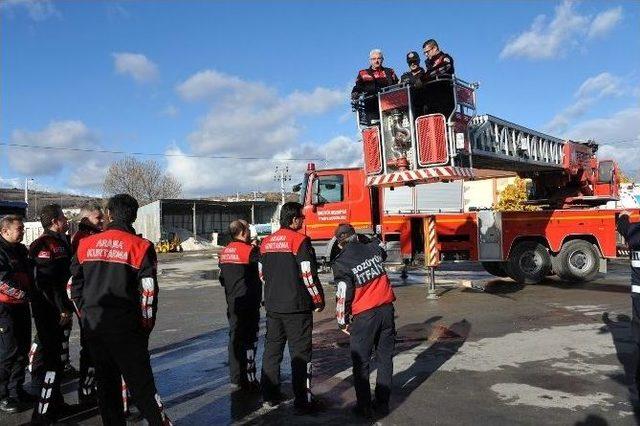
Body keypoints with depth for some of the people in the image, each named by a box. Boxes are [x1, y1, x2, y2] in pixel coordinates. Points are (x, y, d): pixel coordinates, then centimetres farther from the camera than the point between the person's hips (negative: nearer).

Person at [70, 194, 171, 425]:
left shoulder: (85, 244, 5)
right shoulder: (141, 246, -9)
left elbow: (74, 285, 9)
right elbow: (148, 292, -11)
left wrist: (86, 315, 18)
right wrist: (147, 325, 1)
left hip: (92, 325, 4)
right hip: (125, 326, -4)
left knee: (106, 380, 16)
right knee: (140, 381, 2)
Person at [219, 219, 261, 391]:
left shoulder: (225, 252, 8)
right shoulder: (250, 250, -16)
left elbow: (222, 278, 14)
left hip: (232, 302, 8)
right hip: (248, 304, -8)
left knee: (235, 337, 15)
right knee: (248, 339, -1)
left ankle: (236, 377, 24)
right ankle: (248, 379, 3)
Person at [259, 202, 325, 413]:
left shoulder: (266, 242, 8)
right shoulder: (300, 240, -13)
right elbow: (308, 275, -16)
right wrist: (319, 300, -4)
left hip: (273, 306, 6)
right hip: (297, 307, -6)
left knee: (272, 350, 16)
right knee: (300, 354, 2)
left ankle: (270, 396, 26)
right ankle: (303, 401, 8)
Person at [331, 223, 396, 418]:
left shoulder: (341, 263, -11)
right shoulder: (373, 248, 1)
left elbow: (343, 295, -10)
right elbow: (383, 254, 27)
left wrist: (342, 321, 2)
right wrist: (371, 240, 37)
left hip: (364, 315, -4)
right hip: (386, 309, 5)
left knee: (361, 362, 9)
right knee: (385, 357, 14)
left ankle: (364, 406, 15)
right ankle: (383, 402, 24)